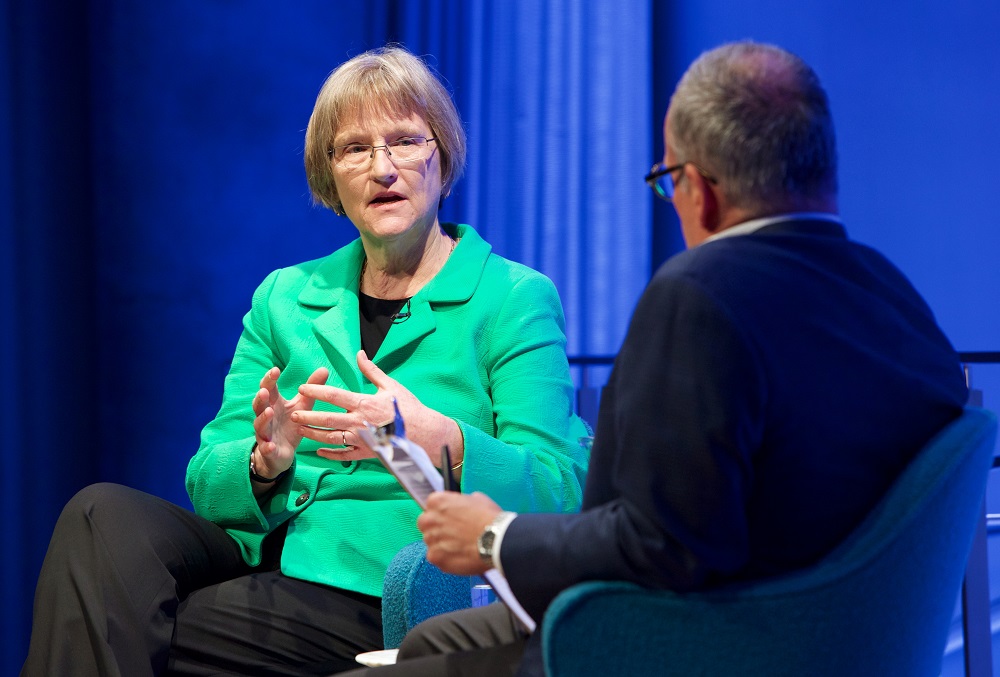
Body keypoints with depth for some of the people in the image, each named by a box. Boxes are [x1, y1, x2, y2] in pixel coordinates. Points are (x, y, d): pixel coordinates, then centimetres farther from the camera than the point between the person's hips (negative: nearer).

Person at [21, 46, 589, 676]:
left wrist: (437, 442, -28)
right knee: (107, 514, -23)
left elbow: (558, 492, -10)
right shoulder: (285, 298, 18)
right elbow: (207, 483, 10)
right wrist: (265, 462, -14)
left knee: (117, 625, -25)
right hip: (264, 562, 5)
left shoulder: (517, 299, 3)